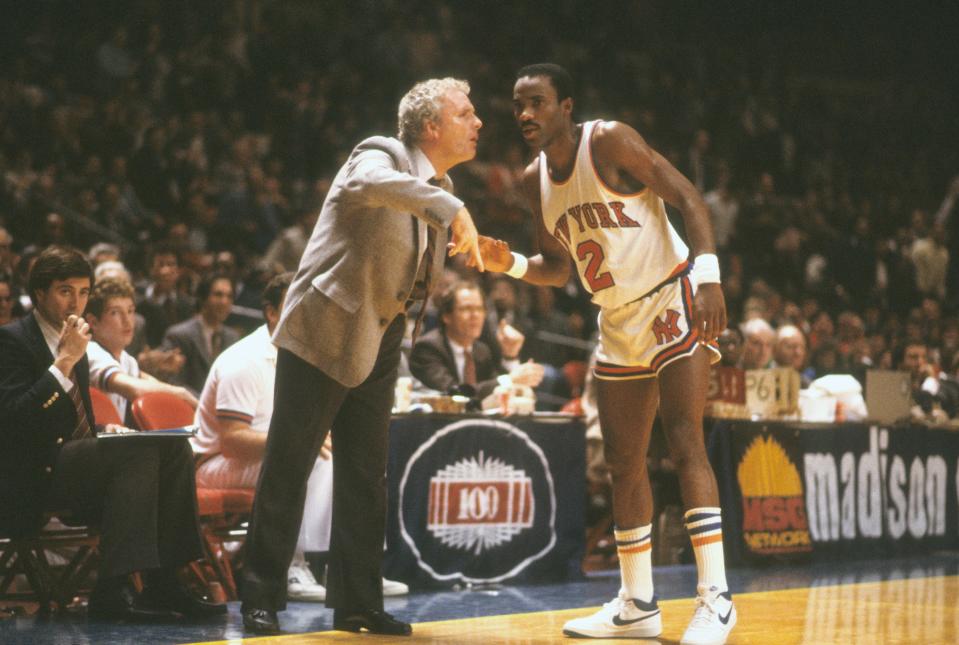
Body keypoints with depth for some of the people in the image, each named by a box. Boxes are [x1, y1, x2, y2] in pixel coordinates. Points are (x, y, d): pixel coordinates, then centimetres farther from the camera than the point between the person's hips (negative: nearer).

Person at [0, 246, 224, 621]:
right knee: (139, 450, -28)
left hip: (73, 467, 8)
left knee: (175, 448, -10)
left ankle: (163, 583, -16)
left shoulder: (70, 343, 20)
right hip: (33, 480, -8)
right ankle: (112, 591, -32)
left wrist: (103, 431, 5)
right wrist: (65, 362, -20)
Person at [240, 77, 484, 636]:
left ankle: (358, 603, 14)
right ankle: (262, 598, 8)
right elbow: (370, 184, -41)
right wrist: (452, 209, -45)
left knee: (365, 479, 8)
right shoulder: (381, 155, -14)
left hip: (378, 346, 8)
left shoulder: (441, 190, 10)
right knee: (288, 471, 0)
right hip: (323, 335, -7)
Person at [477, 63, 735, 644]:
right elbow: (558, 268, 15)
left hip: (672, 302, -8)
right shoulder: (536, 179, 6)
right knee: (624, 461, 8)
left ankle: (716, 599, -15)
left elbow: (689, 199, -17)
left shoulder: (609, 141, -15)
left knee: (685, 444, -16)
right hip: (618, 322, 8)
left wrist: (708, 276, -29)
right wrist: (509, 264, -5)